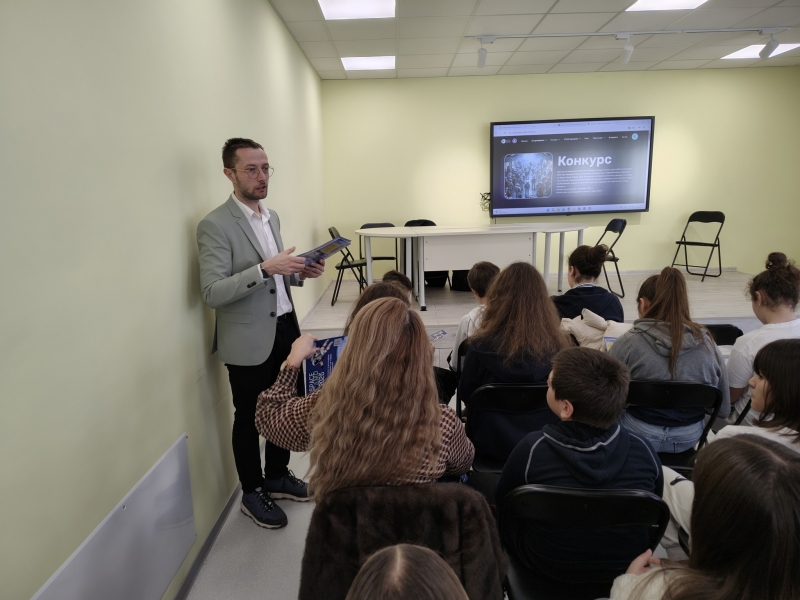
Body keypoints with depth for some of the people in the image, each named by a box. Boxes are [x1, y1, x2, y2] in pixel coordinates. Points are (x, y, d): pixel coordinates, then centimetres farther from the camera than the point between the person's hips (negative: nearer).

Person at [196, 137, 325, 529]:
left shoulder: (271, 216, 10)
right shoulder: (215, 225, -15)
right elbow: (212, 293, -22)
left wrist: (300, 272, -3)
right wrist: (265, 268, -31)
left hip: (284, 328, 7)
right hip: (249, 340, -7)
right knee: (249, 417, 10)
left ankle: (277, 477, 41)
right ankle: (252, 493, 30)